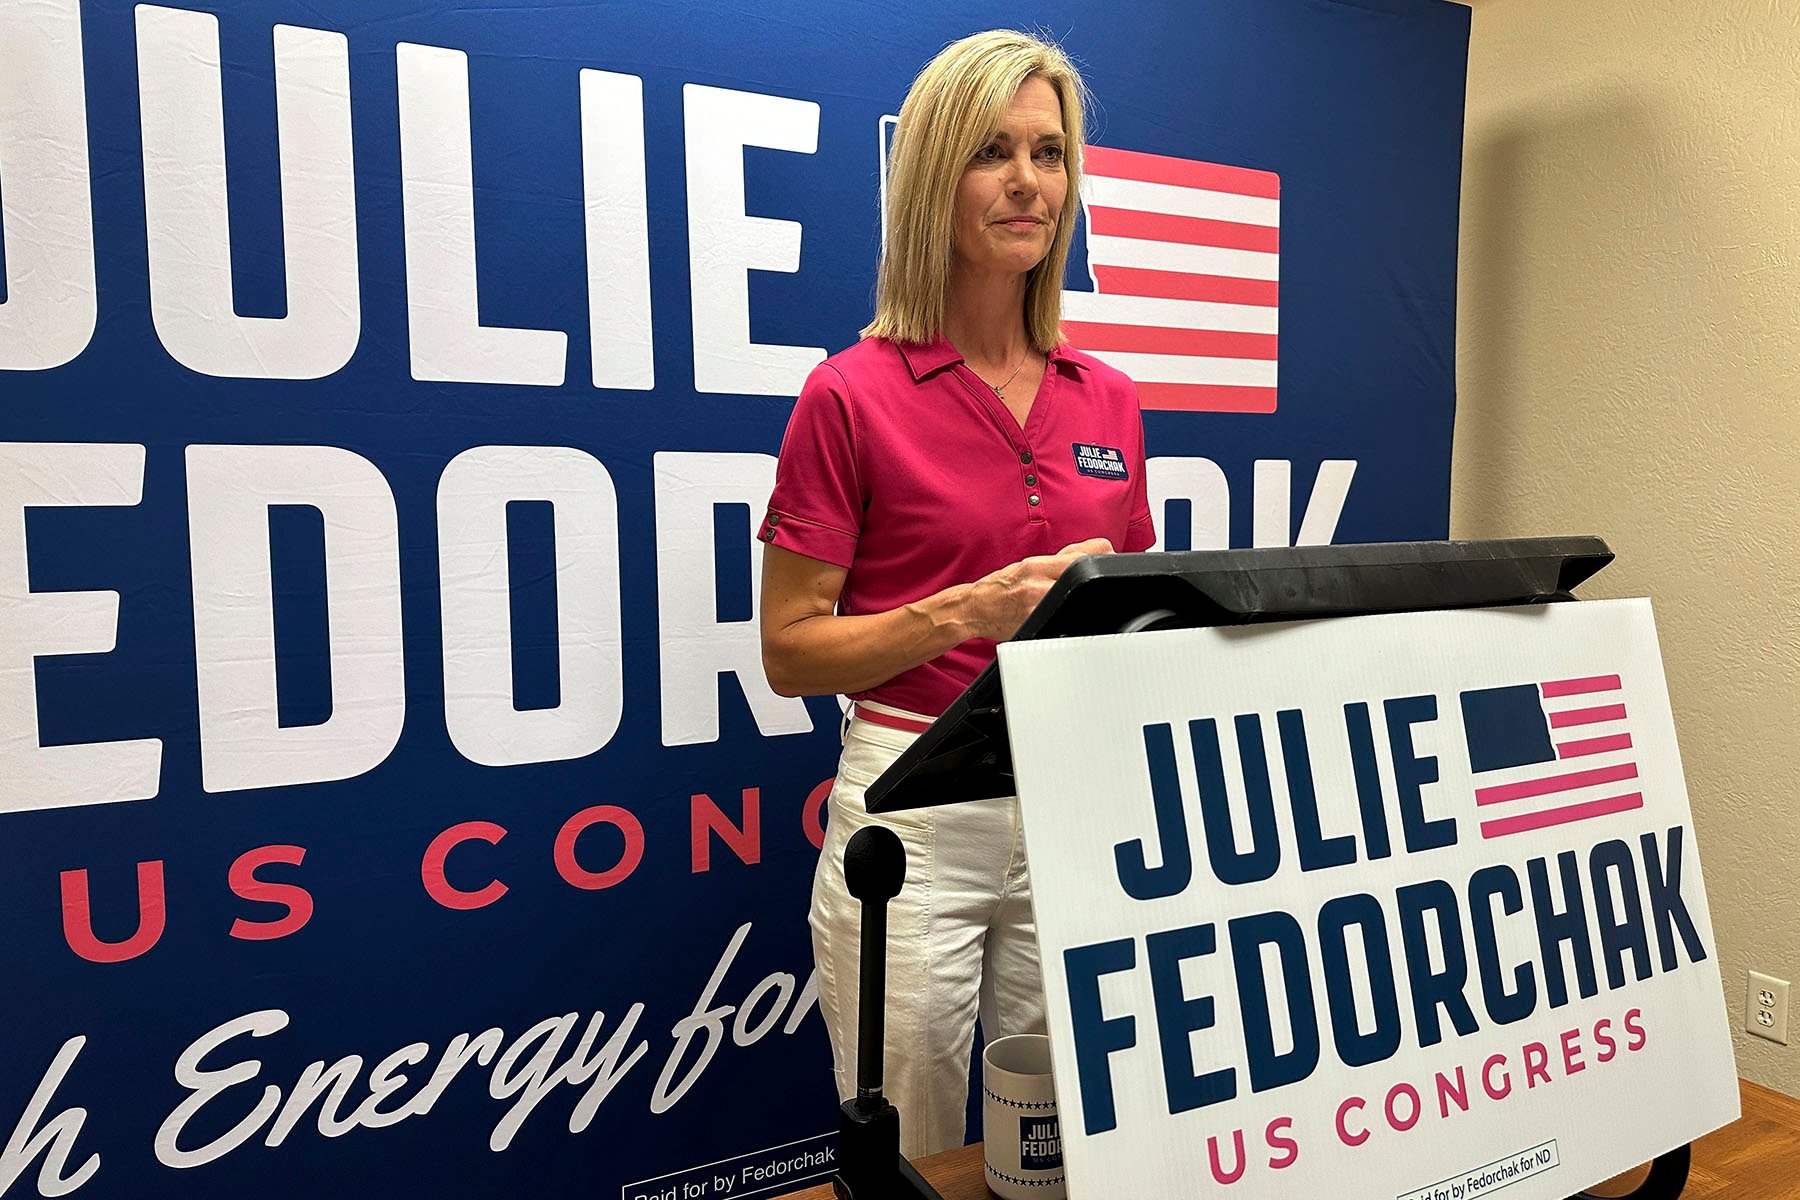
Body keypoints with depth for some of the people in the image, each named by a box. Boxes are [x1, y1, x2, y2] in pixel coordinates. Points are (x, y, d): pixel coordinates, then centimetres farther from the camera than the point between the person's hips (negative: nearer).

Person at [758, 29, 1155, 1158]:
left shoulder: (1110, 401, 7)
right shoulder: (853, 394, -7)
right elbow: (790, 651, -6)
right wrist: (969, 614, -19)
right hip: (916, 803, -4)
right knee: (909, 1167, 11)